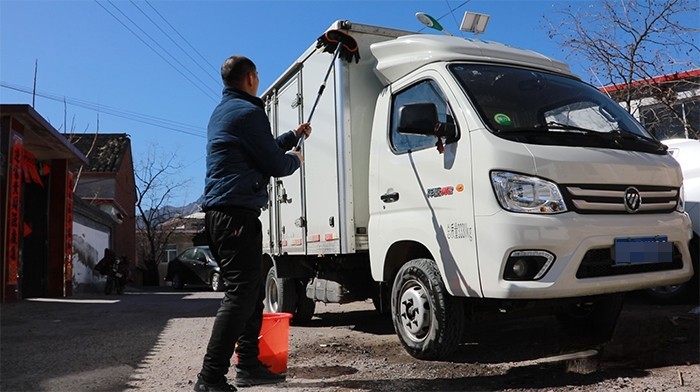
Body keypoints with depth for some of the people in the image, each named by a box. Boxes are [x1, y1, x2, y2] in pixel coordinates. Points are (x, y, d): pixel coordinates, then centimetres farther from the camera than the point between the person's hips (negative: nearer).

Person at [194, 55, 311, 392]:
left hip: (219, 213, 11)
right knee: (241, 293, -10)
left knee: (252, 292, 15)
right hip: (237, 213, -11)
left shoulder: (222, 111, 23)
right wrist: (295, 158, 13)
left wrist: (292, 137, 42)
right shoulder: (248, 111, -9)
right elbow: (276, 166, -9)